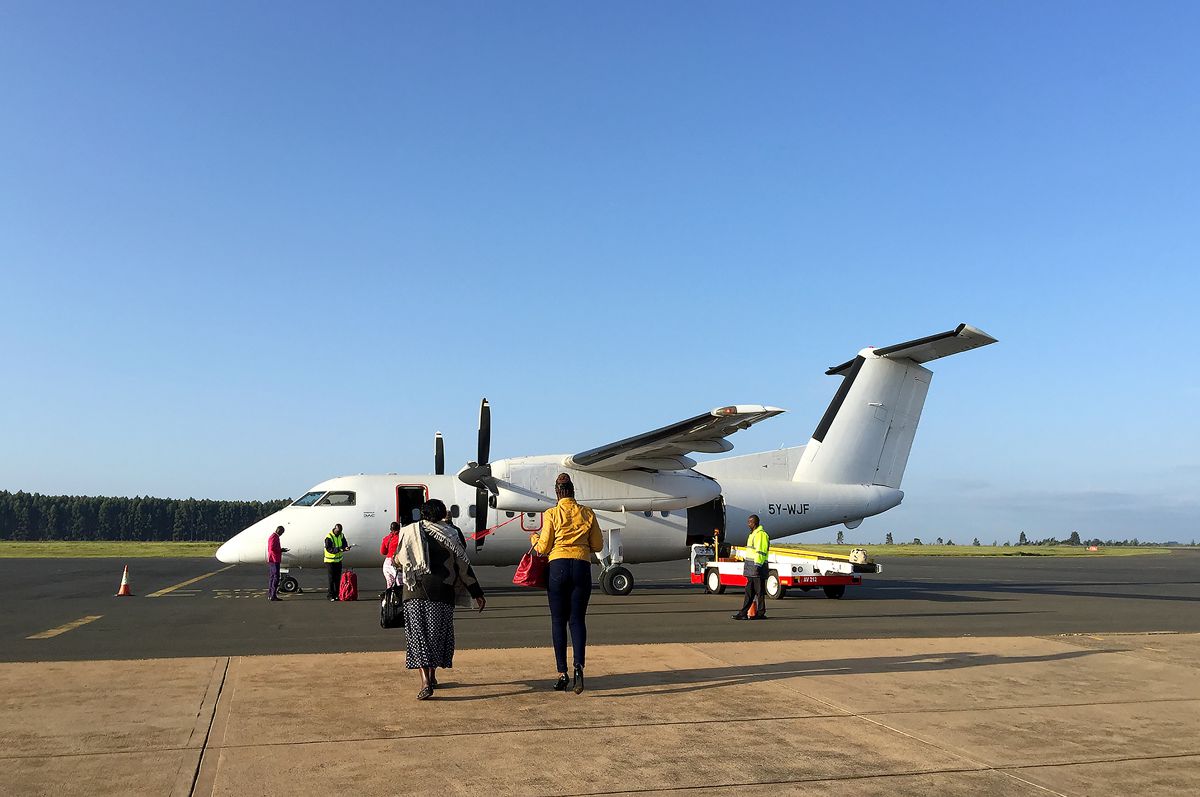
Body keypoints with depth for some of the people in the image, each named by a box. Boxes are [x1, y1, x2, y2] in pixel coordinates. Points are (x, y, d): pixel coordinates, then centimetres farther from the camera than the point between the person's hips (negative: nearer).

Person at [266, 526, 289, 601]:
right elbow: (272, 548, -23)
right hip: (274, 561, -11)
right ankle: (273, 596, -13)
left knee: (273, 577, 13)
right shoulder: (274, 537, -14)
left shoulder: (272, 536, 19)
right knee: (276, 577, -11)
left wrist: (280, 549, 16)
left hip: (271, 560, 11)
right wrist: (281, 550, -13)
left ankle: (269, 595, 15)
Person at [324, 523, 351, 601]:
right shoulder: (329, 537, -18)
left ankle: (337, 594, 17)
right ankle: (331, 595, 1)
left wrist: (346, 547, -20)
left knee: (338, 578, 9)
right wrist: (338, 549, -35)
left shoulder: (341, 535, 3)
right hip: (330, 561, -6)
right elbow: (329, 549, -24)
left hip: (339, 560, 6)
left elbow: (345, 544, 4)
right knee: (331, 578, -5)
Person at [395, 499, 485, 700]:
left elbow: (399, 561, 13)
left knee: (418, 633, -1)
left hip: (415, 591, 0)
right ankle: (432, 676, 24)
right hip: (442, 592, 0)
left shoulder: (410, 532, 6)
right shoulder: (451, 534, 4)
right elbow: (464, 566, 4)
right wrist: (477, 593, 8)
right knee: (438, 633, 14)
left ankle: (425, 681, -15)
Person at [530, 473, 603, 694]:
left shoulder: (551, 514, 1)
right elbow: (597, 546, 11)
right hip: (582, 567, 2)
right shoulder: (588, 514, 7)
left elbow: (543, 548, 2)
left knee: (558, 620, 6)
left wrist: (533, 539, 22)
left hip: (558, 566, -1)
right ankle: (579, 665, -16)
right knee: (577, 619, 5)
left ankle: (562, 673, 5)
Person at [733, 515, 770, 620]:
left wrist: (757, 566, -23)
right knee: (749, 592, 9)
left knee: (760, 592, -2)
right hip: (751, 568, 10)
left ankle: (760, 613, 4)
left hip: (758, 567, -10)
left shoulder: (761, 534, -14)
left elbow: (761, 552, -20)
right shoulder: (753, 534, 20)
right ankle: (743, 613, 10)